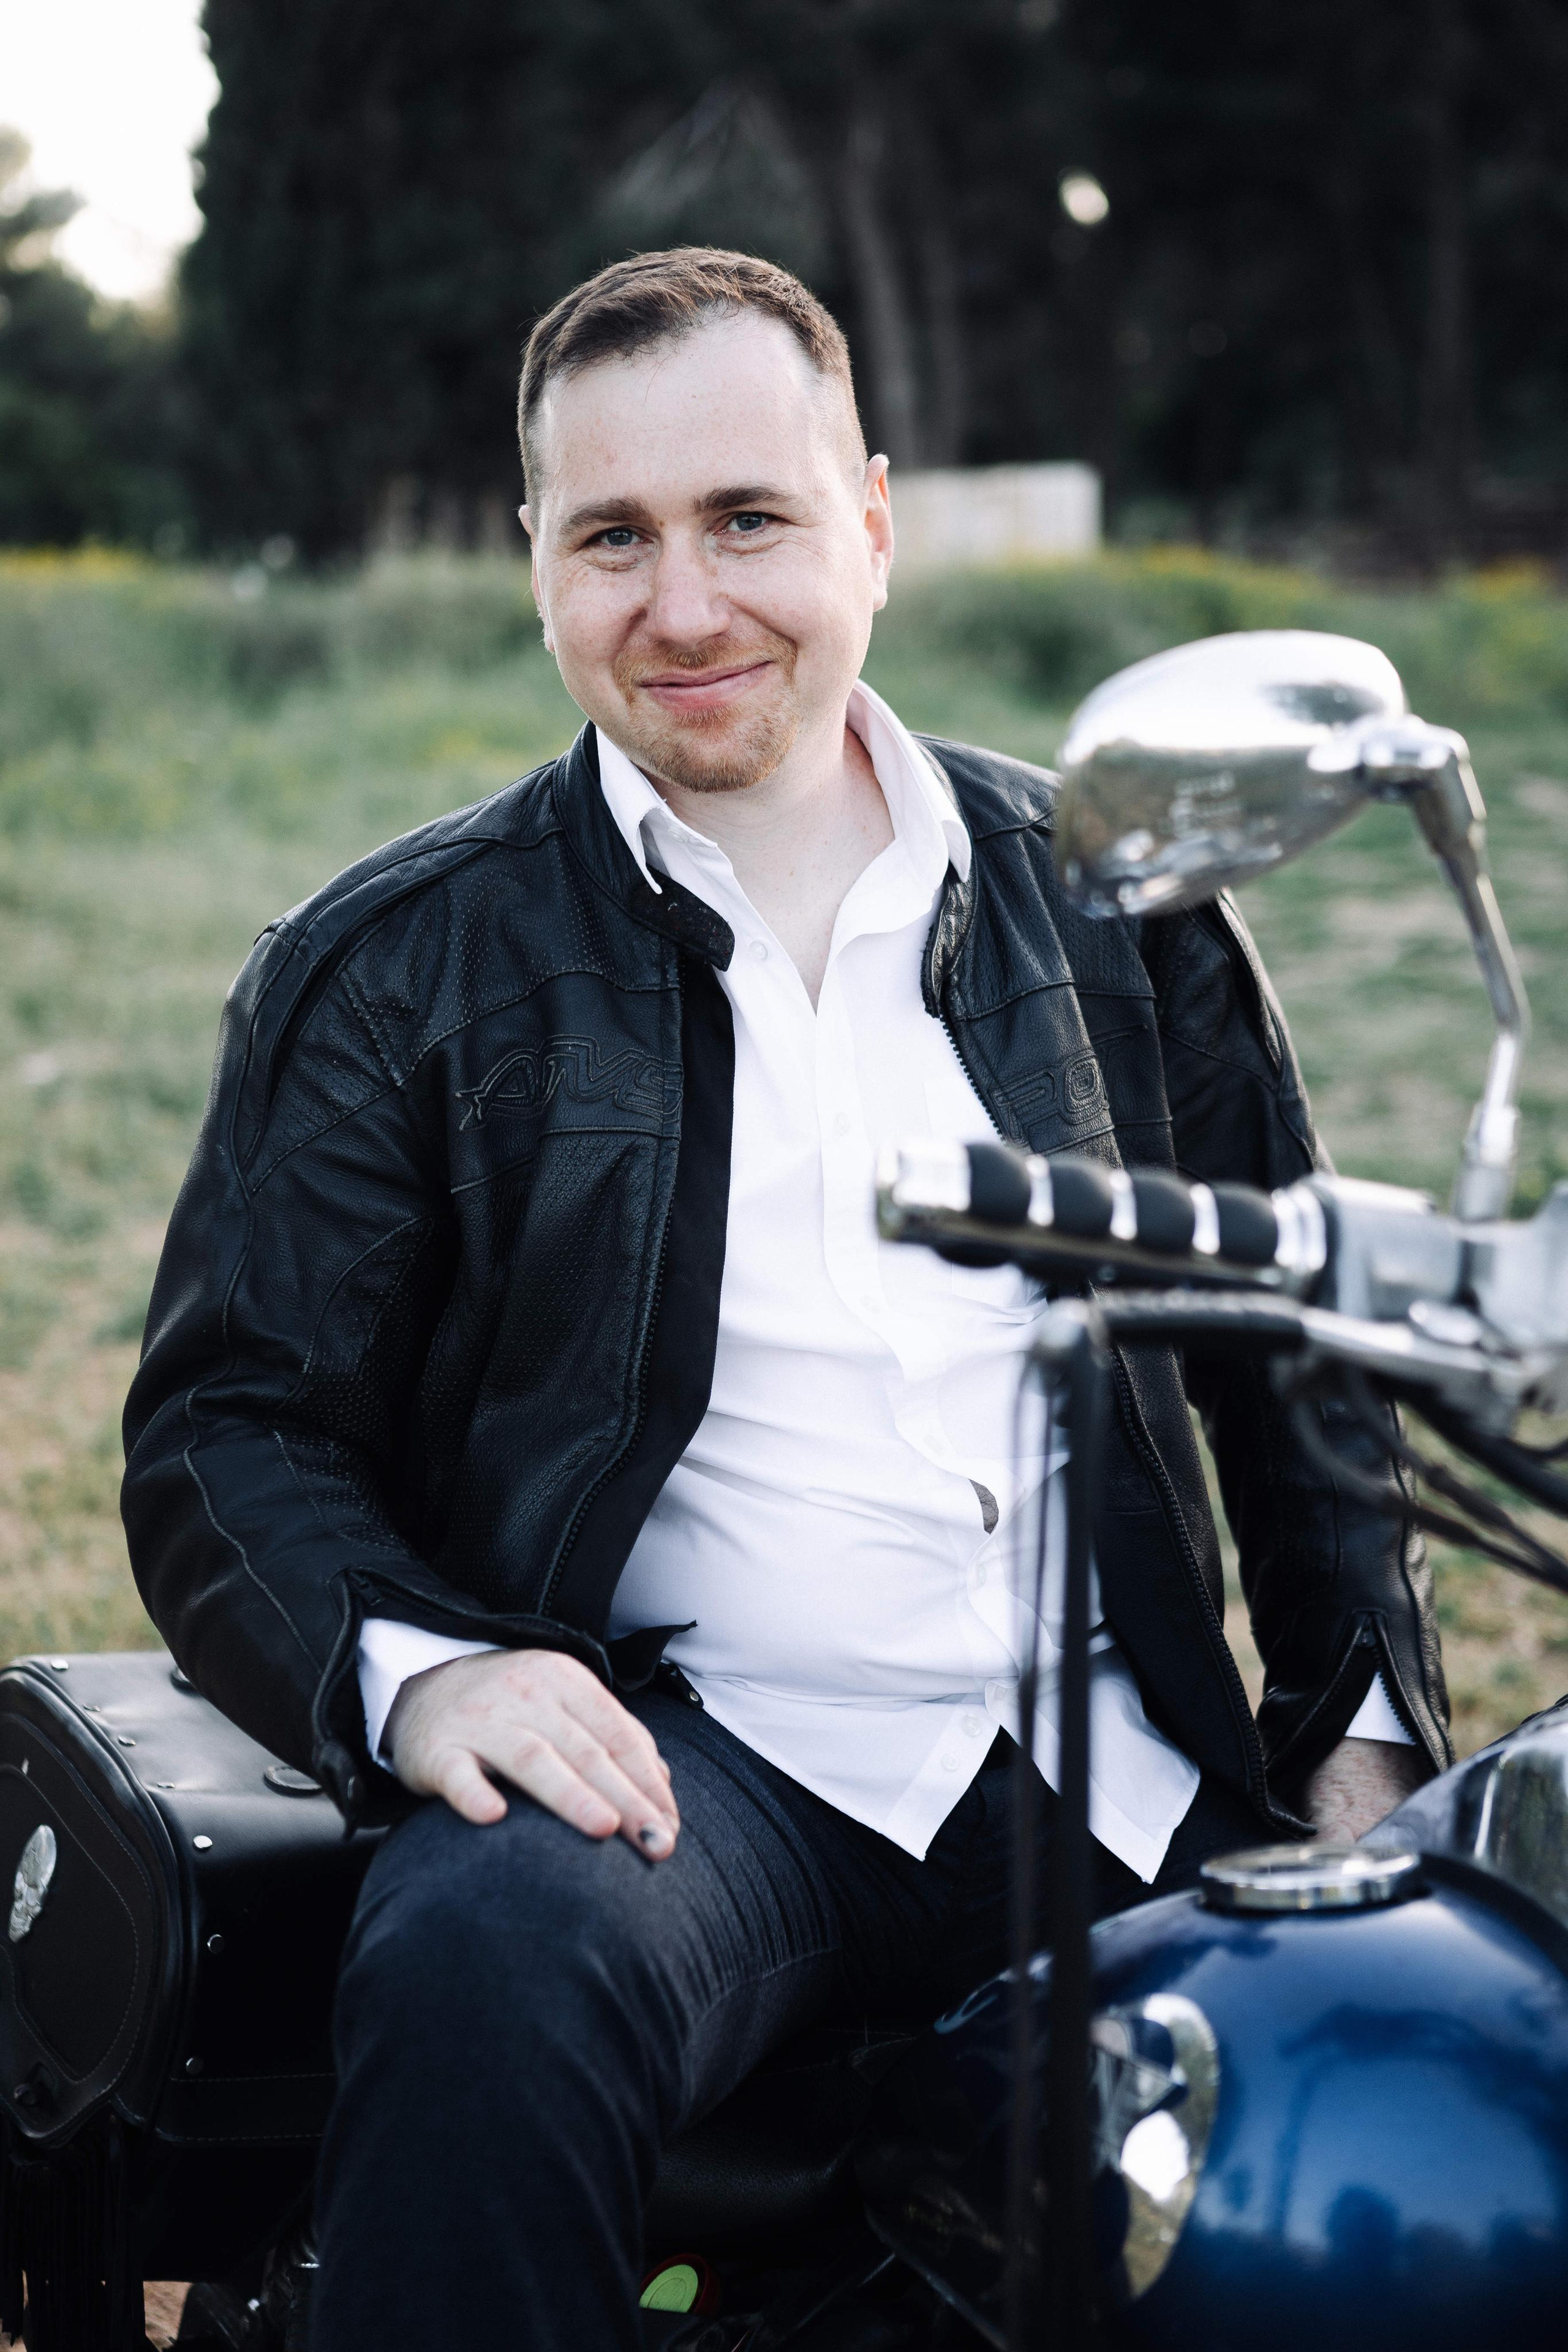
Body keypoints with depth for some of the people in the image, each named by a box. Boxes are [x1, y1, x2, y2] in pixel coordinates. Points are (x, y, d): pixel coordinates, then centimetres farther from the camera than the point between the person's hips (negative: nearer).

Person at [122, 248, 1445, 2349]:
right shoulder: (396, 970, 9)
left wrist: (1366, 1739, 6)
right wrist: (413, 1671, -18)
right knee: (482, 1976, -36)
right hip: (678, 1748, -3)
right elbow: (229, 1428, 3)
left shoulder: (1116, 905, 16)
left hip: (1113, 1776, 3)